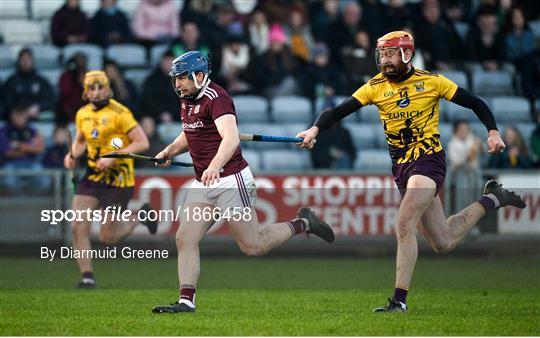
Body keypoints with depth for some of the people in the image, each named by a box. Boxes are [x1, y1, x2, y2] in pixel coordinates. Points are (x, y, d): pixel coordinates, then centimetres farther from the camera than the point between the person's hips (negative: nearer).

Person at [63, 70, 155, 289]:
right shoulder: (82, 114, 7)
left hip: (118, 179, -6)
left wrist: (113, 158, -23)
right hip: (93, 176, 6)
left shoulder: (119, 113, -13)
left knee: (107, 238, -1)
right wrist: (72, 155, 4)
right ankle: (87, 277, 0)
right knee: (78, 227, -10)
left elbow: (142, 142, -16)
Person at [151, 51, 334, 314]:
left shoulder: (216, 99, -18)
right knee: (185, 239, -5)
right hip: (202, 184, 8)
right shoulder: (186, 100, 11)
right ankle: (186, 301, -5)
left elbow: (231, 138, -35)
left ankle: (302, 223, 19)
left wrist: (214, 166, -51)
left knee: (253, 246, -2)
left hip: (231, 180, -8)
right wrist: (170, 150, 13)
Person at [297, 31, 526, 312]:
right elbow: (339, 111, -7)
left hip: (428, 160, -5)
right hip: (401, 167, 5)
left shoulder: (432, 82, -5)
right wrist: (316, 129, -25)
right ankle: (491, 200, 37)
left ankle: (399, 299, -18)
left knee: (404, 225, -23)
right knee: (443, 244, 12)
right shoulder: (376, 87, 2)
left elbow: (475, 104, 3)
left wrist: (493, 132, -12)